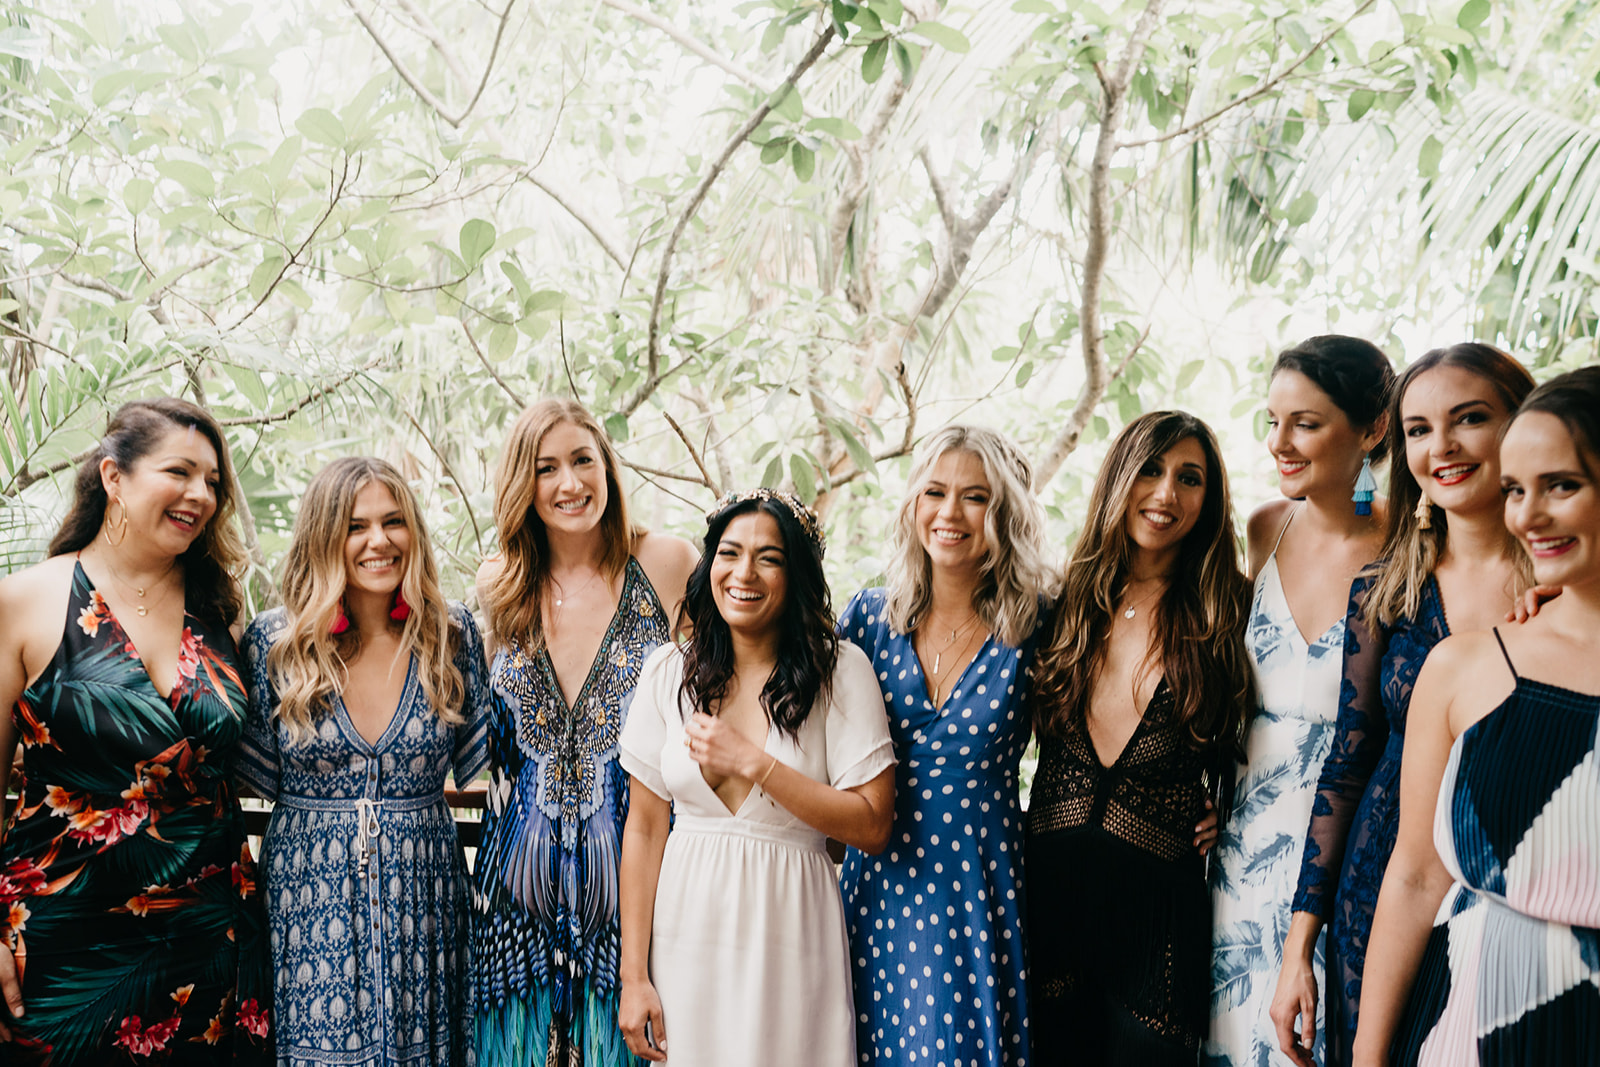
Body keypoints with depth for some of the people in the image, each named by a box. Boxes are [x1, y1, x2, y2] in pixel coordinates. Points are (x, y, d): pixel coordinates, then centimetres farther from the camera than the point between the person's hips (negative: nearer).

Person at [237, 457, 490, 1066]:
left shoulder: (450, 634, 0)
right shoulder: (275, 640, -3)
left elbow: (475, 763, 6)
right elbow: (258, 774, 3)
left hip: (422, 894, 1)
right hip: (307, 897, -1)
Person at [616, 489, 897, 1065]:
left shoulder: (841, 671, -7)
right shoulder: (670, 671, 1)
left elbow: (872, 827, -11)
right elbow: (644, 827, 3)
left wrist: (752, 763, -15)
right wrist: (633, 975, -1)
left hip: (791, 937, -2)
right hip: (686, 935, 2)